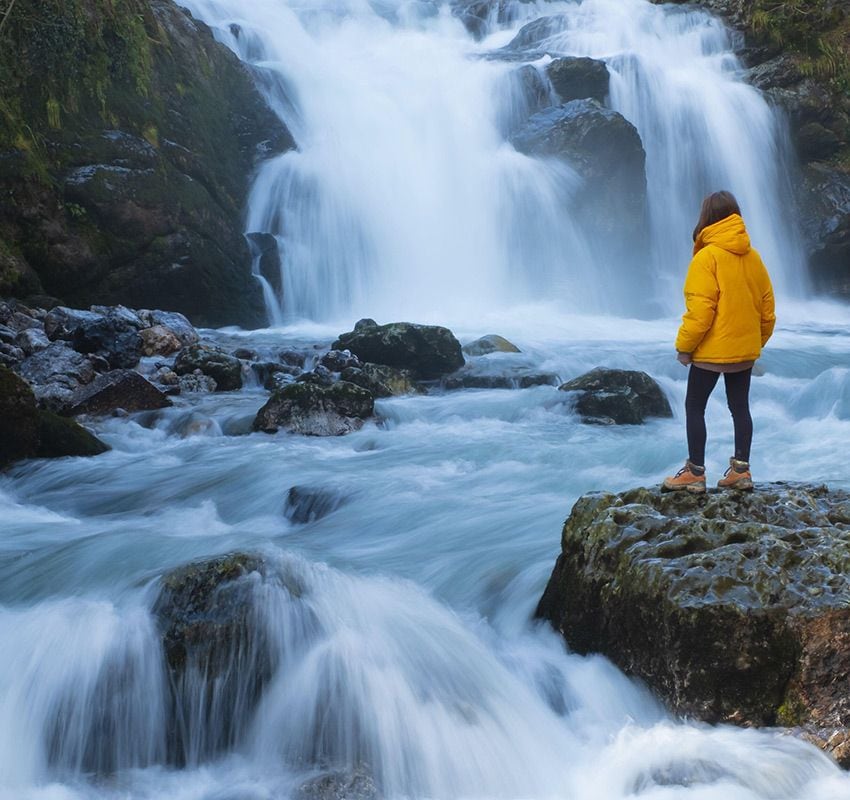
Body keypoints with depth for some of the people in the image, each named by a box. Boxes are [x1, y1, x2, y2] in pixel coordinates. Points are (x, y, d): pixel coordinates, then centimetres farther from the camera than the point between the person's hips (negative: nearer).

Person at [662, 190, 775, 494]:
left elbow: (700, 310, -20)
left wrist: (684, 346, -11)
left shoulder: (707, 257, -16)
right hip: (745, 350, 7)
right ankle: (741, 471, 16)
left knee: (694, 407, 3)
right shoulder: (753, 257, 5)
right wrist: (758, 341, 20)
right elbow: (767, 307, 10)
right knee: (740, 406, 13)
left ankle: (695, 473, 4)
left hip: (712, 351, -7)